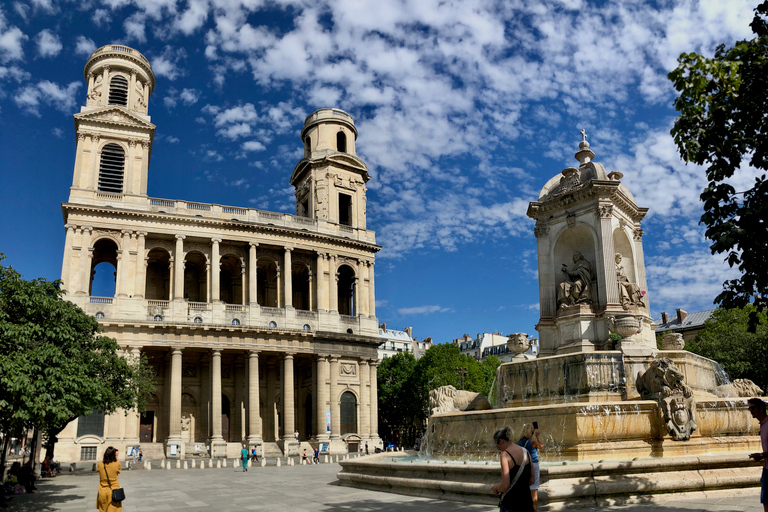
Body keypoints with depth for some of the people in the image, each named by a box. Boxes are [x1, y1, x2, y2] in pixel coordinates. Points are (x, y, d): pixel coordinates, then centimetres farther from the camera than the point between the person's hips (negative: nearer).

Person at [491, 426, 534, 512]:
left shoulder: (505, 455, -14)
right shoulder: (525, 452, 6)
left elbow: (505, 486, -19)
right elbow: (531, 481, 12)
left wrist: (495, 488, 0)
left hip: (510, 504, -6)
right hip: (526, 501, 6)